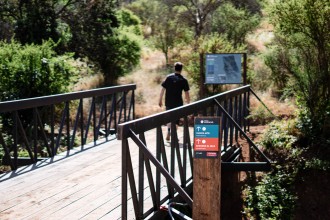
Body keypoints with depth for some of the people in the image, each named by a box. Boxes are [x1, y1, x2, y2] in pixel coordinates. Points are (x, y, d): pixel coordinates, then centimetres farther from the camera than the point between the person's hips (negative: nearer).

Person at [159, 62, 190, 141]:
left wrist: (160, 100, 6)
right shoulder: (183, 80, -4)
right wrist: (188, 103, 8)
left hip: (168, 102, 2)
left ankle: (168, 134, 9)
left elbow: (163, 89, -2)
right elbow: (187, 93, -3)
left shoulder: (168, 77, -1)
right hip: (178, 103, -2)